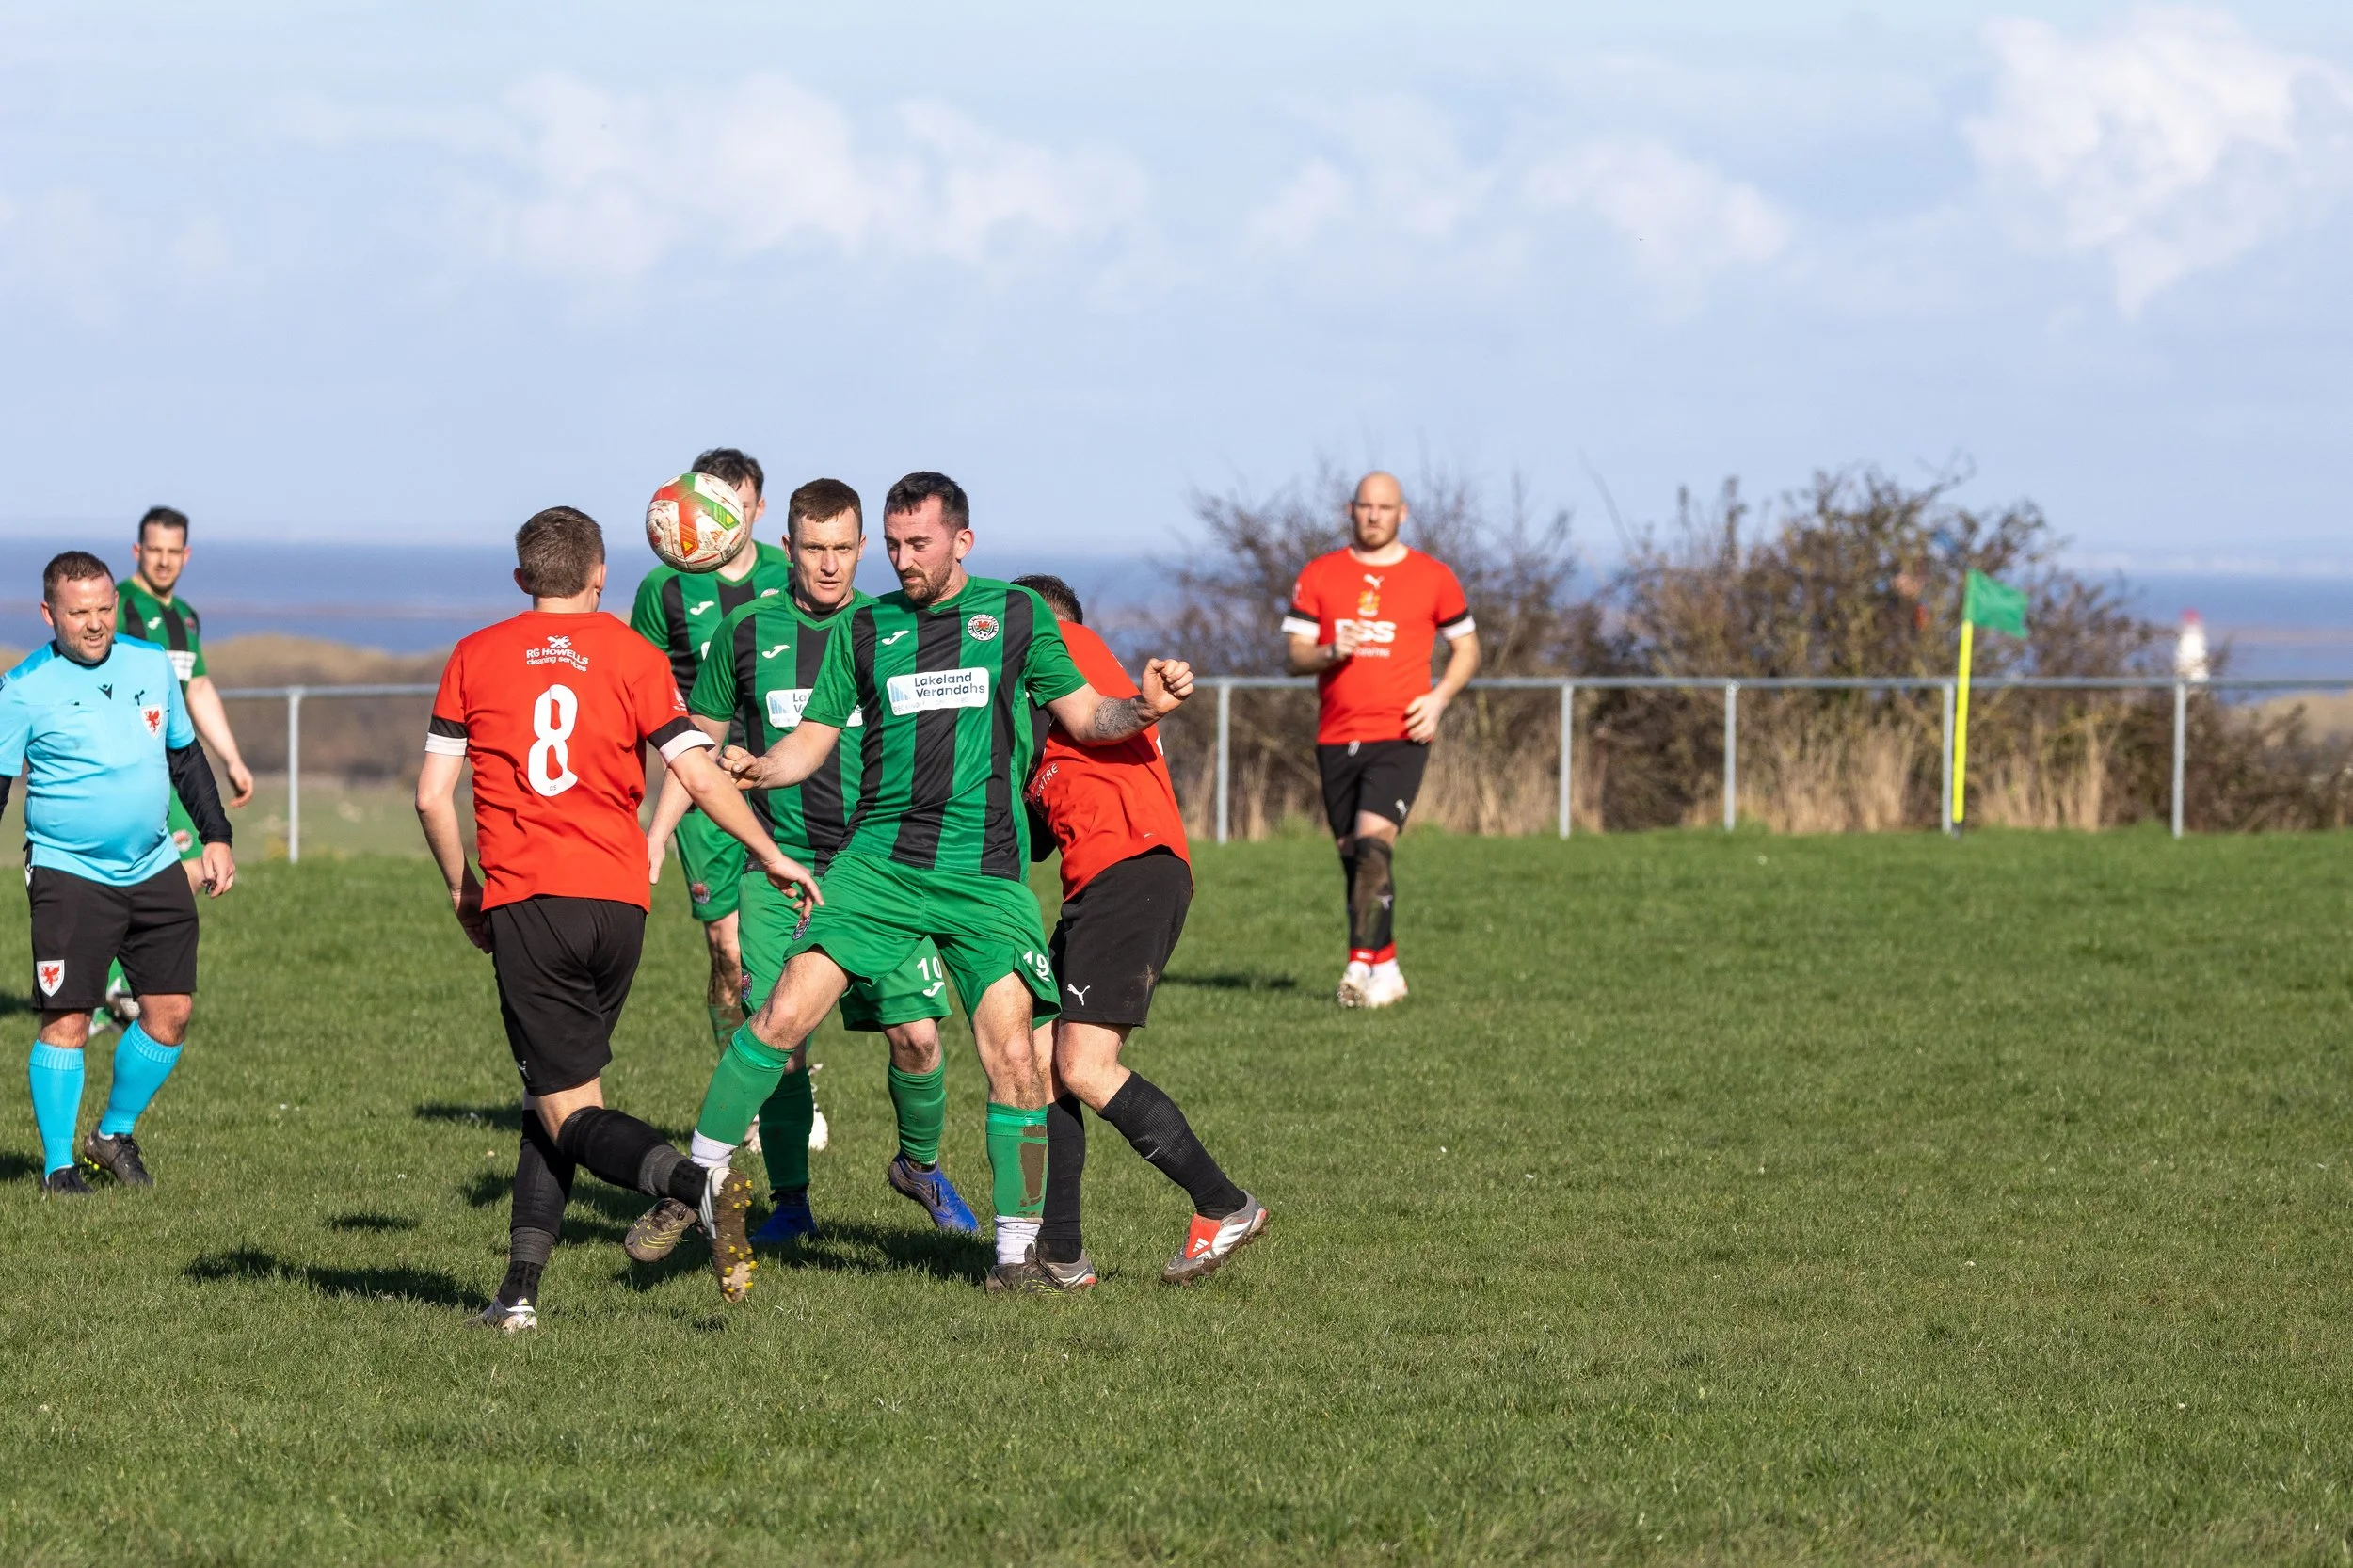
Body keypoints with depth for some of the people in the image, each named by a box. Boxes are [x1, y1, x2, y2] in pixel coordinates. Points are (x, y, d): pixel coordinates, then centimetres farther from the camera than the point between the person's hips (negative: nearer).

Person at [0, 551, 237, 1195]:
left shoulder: (152, 665, 7)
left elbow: (186, 756, 19)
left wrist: (216, 837, 16)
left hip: (154, 872, 5)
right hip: (68, 874, -5)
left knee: (171, 1011, 3)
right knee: (68, 1019, -11)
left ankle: (115, 1135, 23)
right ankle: (57, 1166, 0)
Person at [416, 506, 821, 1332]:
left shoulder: (474, 658, 8)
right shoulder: (631, 655, 6)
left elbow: (431, 794, 5)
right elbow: (699, 776, -1)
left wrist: (463, 891, 18)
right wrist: (771, 855, 12)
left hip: (524, 901, -2)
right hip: (617, 900, 2)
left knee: (569, 1116, -5)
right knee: (555, 1093, 18)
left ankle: (699, 1184, -33)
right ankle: (521, 1289, 10)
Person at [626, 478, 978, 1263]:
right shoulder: (748, 633, 5)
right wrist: (655, 838, 9)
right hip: (780, 862, 0)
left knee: (916, 1032, -8)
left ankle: (920, 1165, 19)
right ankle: (789, 1201, 11)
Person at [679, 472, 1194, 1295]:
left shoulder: (1017, 615, 8)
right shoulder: (865, 629, 10)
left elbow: (1085, 715, 12)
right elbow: (812, 738, 10)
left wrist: (1144, 707, -8)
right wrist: (756, 768, -10)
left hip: (986, 873, -1)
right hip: (878, 858, 1)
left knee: (1012, 1056, -8)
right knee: (784, 1015, -11)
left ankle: (1017, 1243, 5)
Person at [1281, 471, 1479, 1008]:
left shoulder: (1432, 577, 3)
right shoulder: (1319, 576, 8)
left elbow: (1466, 648, 12)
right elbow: (1295, 656, 7)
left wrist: (1439, 697, -5)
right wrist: (1329, 653, -15)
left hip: (1400, 736, -4)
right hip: (1336, 737, 4)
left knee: (1373, 842, -20)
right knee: (1352, 855, 8)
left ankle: (1363, 964, -21)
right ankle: (1385, 965, 19)